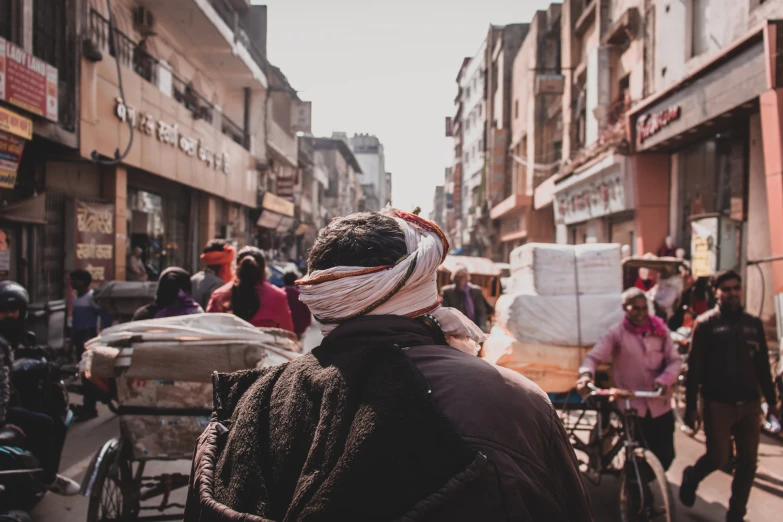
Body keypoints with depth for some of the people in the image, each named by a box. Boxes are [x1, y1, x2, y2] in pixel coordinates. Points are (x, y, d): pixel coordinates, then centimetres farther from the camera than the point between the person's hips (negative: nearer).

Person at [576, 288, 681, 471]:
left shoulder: (660, 330, 3)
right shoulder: (616, 333, -5)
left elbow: (674, 360, 1)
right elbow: (594, 357, -13)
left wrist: (664, 380, -19)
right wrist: (586, 374, -36)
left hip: (660, 406, 3)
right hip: (632, 407, -3)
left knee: (665, 455, 6)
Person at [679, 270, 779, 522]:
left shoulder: (754, 323, 10)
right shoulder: (705, 324, -3)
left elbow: (763, 365, 13)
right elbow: (694, 368, -6)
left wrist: (771, 400, 12)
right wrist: (691, 406, -9)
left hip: (750, 405, 4)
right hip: (718, 404, -4)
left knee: (748, 463, 5)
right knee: (718, 458, -6)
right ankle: (691, 478, 25)